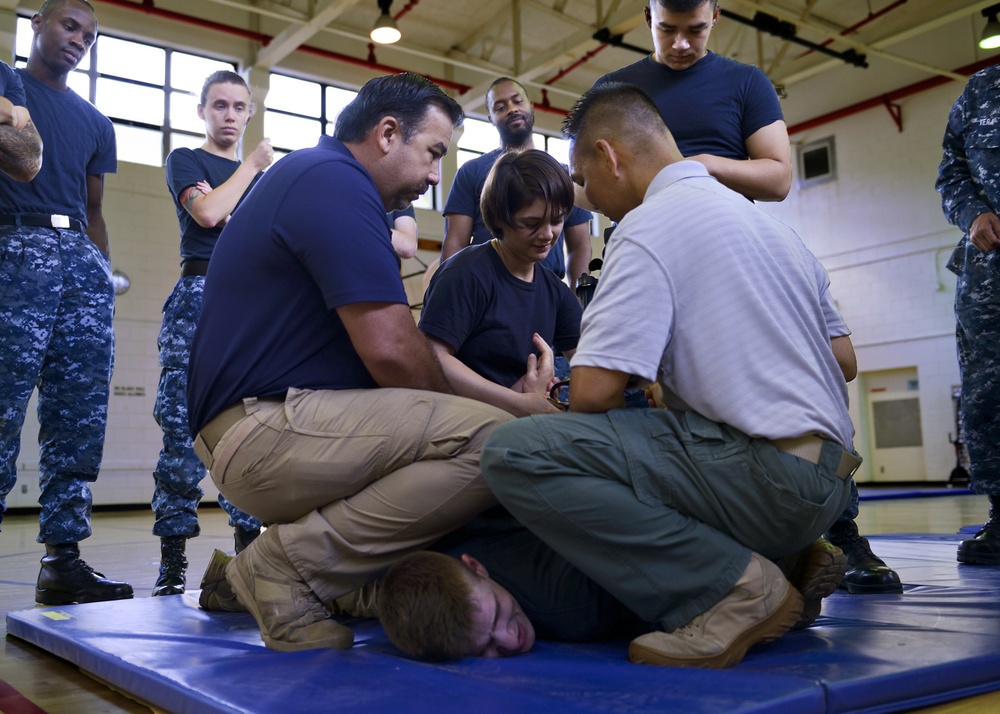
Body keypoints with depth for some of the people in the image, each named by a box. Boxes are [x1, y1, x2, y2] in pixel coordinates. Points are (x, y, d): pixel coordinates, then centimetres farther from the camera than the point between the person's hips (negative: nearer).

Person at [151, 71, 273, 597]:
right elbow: (207, 213, -9)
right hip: (201, 296, -4)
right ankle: (172, 560, -5)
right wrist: (250, 166, 2)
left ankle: (248, 544, 5)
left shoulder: (261, 175, 24)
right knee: (184, 426, -9)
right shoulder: (185, 160, 11)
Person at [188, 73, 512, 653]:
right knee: (491, 441, -24)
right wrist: (452, 417, 1)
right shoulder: (335, 181, -11)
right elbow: (391, 351, -19)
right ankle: (290, 564, -11)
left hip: (255, 437, 11)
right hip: (266, 432, -11)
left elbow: (388, 343, 22)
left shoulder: (312, 179, 23)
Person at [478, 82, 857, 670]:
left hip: (768, 469, -10)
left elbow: (594, 392, -17)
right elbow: (843, 358, 21)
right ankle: (789, 562, 13)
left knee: (515, 452, -18)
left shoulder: (649, 225, -9)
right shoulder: (765, 220, 18)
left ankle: (737, 586, -13)